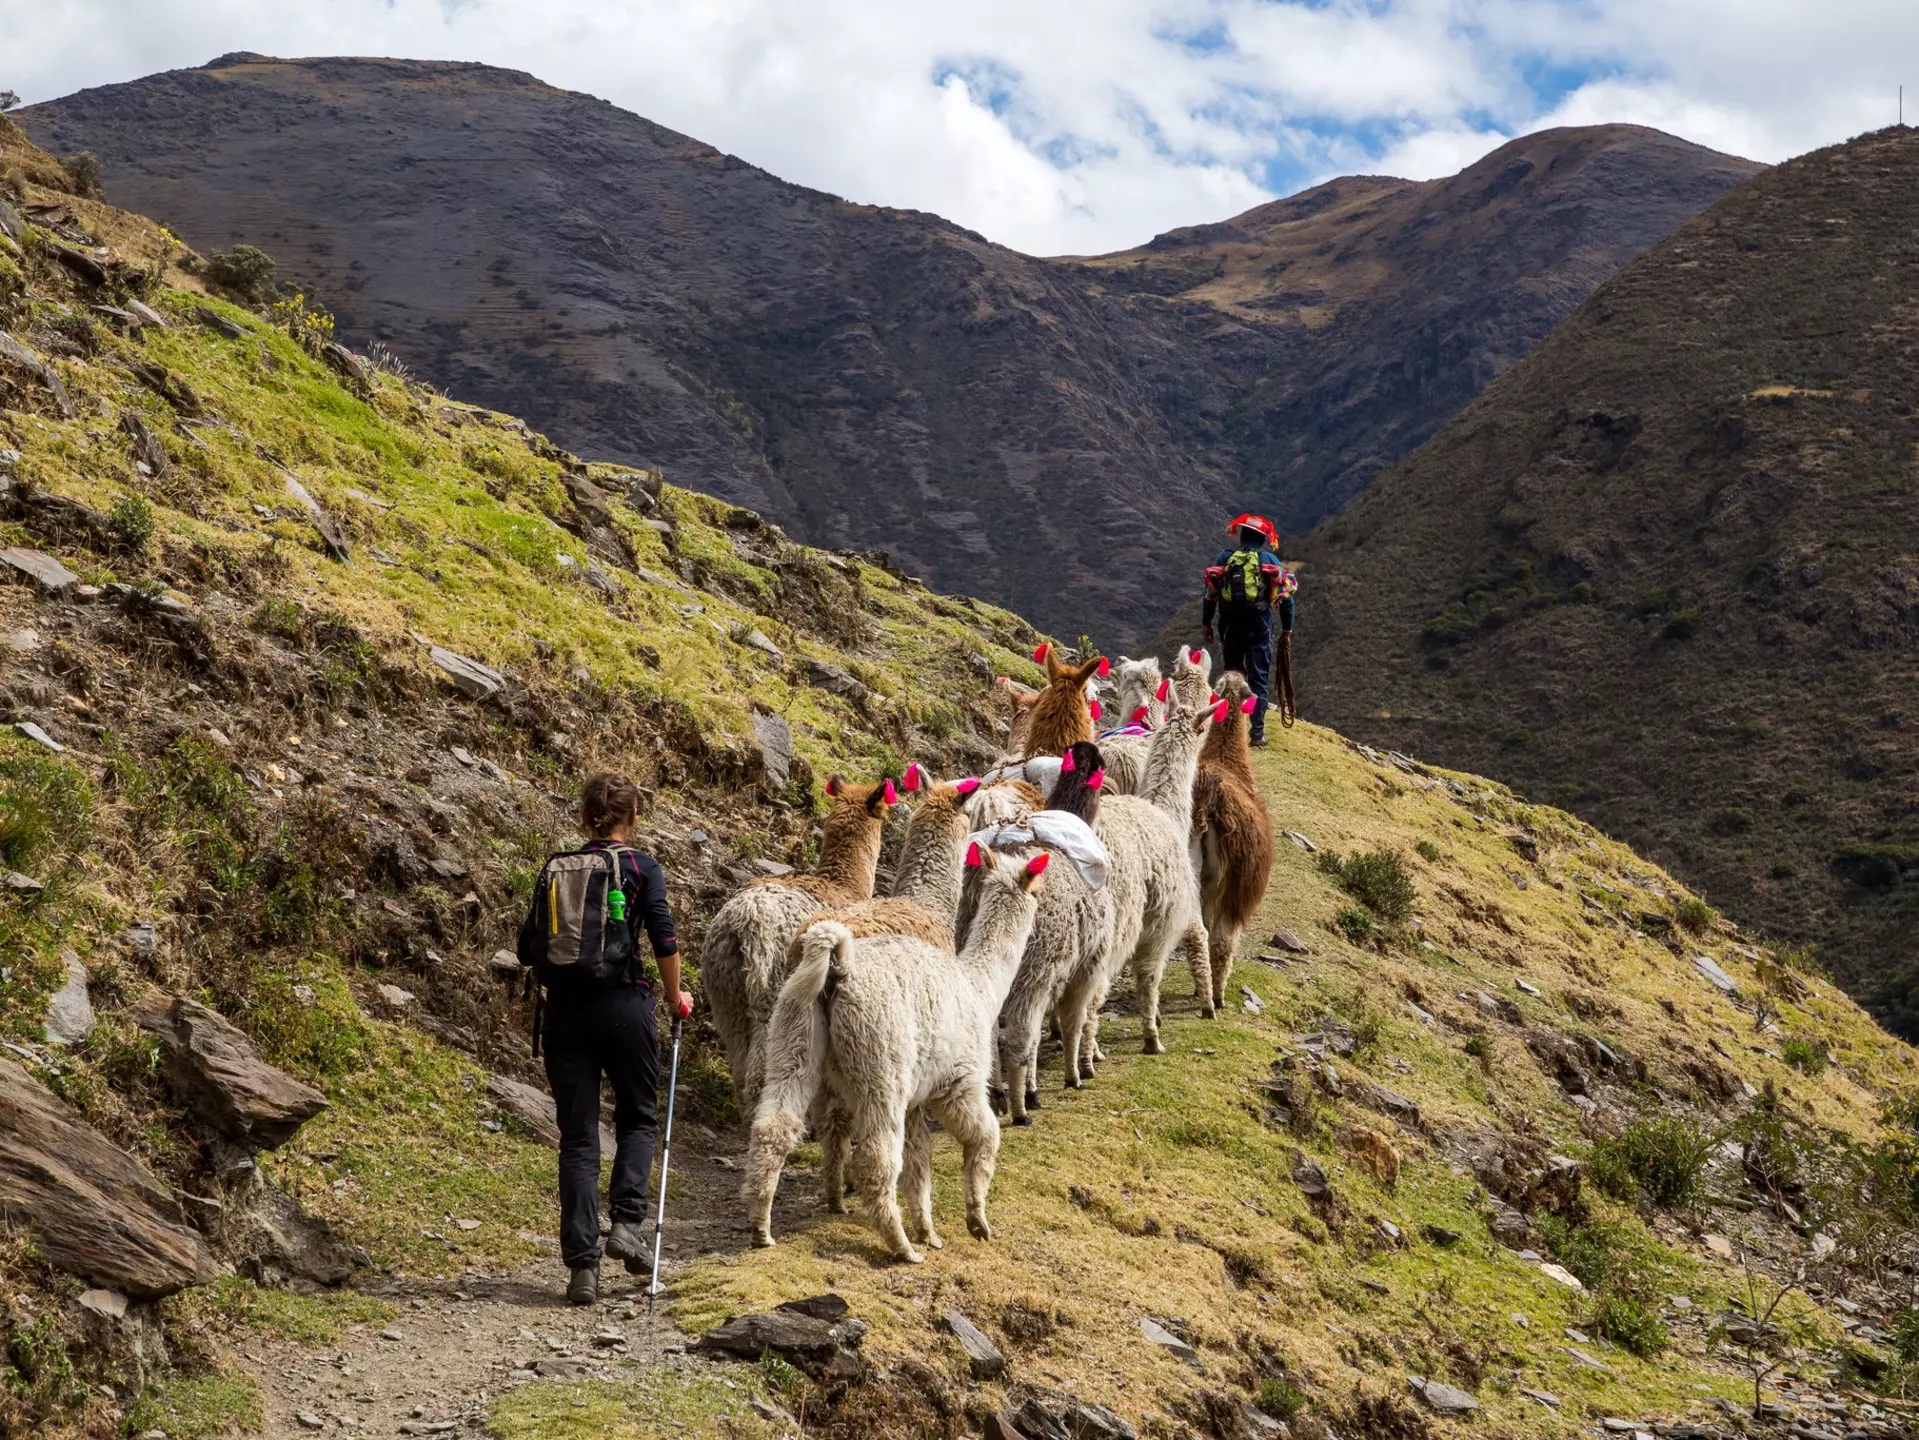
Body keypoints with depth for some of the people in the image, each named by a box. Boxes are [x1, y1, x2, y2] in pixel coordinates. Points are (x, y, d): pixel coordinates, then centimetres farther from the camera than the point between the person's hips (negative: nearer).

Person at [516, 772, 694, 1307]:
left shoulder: (555, 869, 8)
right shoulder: (641, 867, -3)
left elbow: (527, 948, 9)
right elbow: (664, 940, -9)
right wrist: (676, 996, 7)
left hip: (563, 1008, 3)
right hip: (623, 1005, -3)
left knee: (577, 1137, 5)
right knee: (638, 1117, 17)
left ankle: (582, 1263, 0)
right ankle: (627, 1222, -3)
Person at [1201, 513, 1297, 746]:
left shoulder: (1225, 558, 5)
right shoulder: (1270, 560, 4)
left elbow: (1210, 593, 3)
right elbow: (1286, 597, 3)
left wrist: (1206, 623, 12)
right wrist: (1287, 630, 10)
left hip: (1231, 627, 1)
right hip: (1260, 628, -1)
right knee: (1258, 679, 2)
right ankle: (1258, 731, -3)